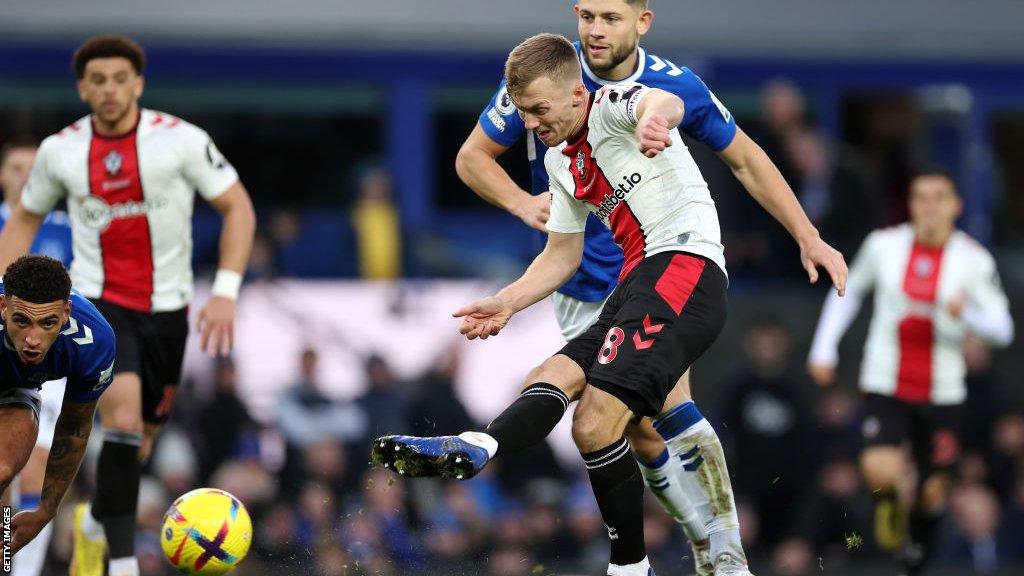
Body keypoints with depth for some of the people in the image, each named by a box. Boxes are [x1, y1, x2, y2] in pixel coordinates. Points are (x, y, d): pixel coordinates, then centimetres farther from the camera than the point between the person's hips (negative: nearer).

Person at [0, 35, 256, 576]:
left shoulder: (181, 140, -8)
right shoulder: (59, 150, -2)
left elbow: (237, 207, -3)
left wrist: (226, 291, -13)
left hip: (166, 308, 1)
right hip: (98, 303, -1)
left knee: (137, 445, 11)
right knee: (124, 417, -25)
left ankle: (94, 523, 42)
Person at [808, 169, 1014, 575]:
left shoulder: (973, 260, -5)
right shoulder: (883, 245, -2)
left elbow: (1002, 329, -5)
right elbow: (848, 292, 16)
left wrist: (966, 314, -25)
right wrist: (824, 349, 9)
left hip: (942, 394, 1)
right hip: (885, 387, -1)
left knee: (932, 494, 7)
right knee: (880, 472, -24)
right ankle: (888, 501, 14)